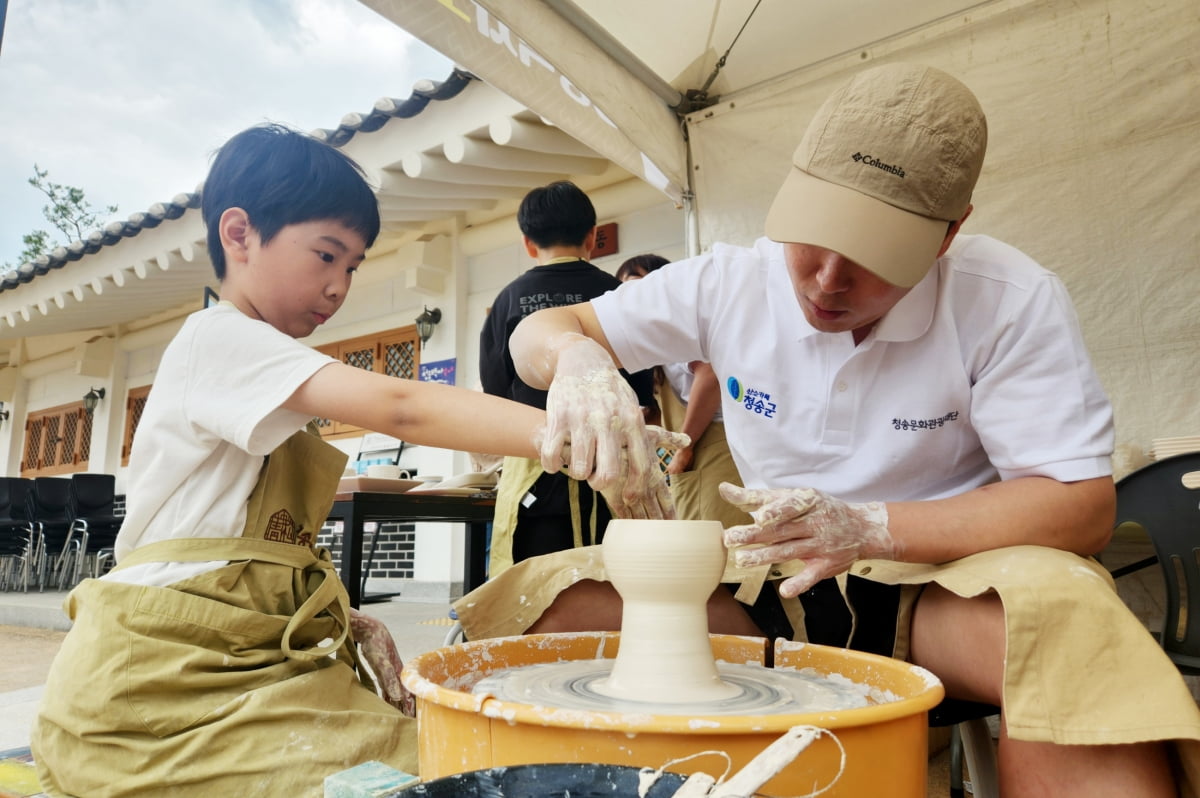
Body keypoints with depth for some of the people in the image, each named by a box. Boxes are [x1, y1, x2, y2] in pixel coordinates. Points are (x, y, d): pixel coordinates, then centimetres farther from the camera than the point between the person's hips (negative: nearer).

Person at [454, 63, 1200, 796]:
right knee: (543, 602, -17)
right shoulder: (728, 283, -6)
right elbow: (539, 330, -1)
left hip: (939, 579, -1)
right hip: (772, 582, 3)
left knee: (1065, 623, -38)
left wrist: (870, 529, -28)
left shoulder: (1013, 304, -14)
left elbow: (1082, 504, -14)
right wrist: (578, 356, -27)